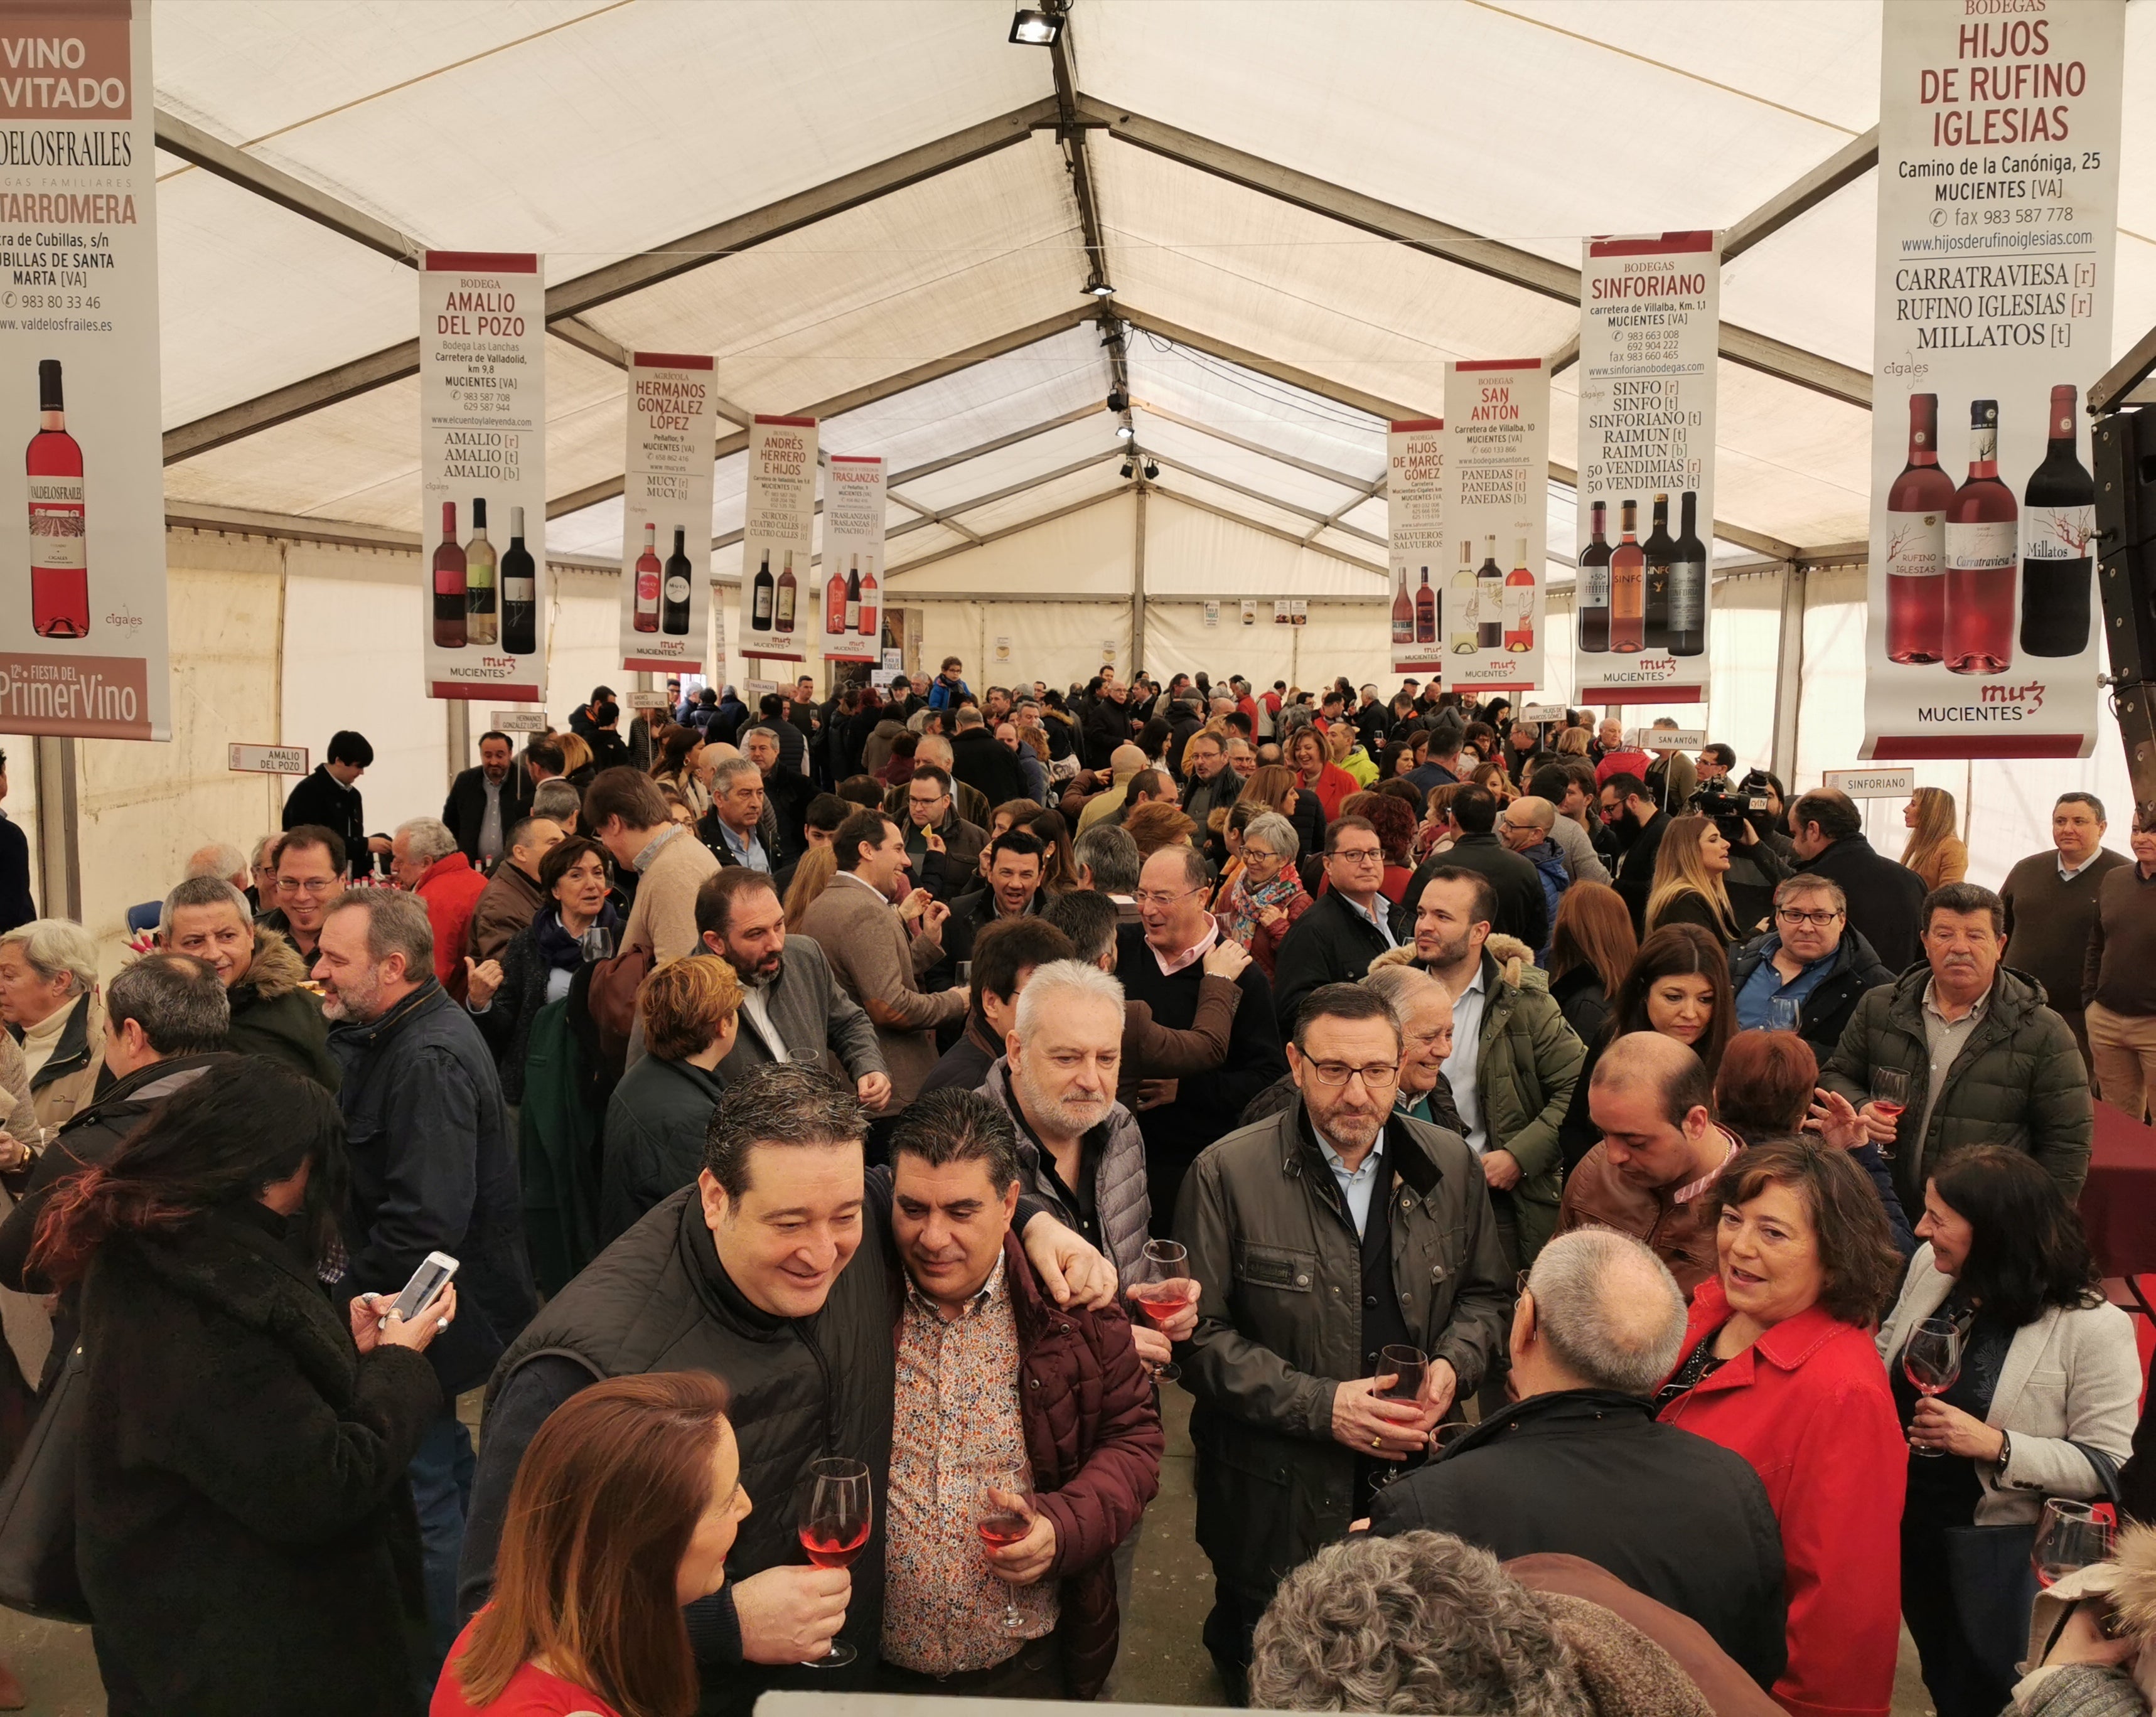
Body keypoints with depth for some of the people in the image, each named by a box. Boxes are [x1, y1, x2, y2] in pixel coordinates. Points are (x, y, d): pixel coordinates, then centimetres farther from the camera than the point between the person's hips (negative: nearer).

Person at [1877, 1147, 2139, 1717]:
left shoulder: (2093, 1329, -24)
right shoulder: (1928, 1268, -7)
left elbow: (2109, 1467, -21)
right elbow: (1887, 1354, 11)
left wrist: (1997, 1446, -29)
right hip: (1908, 1524, 5)